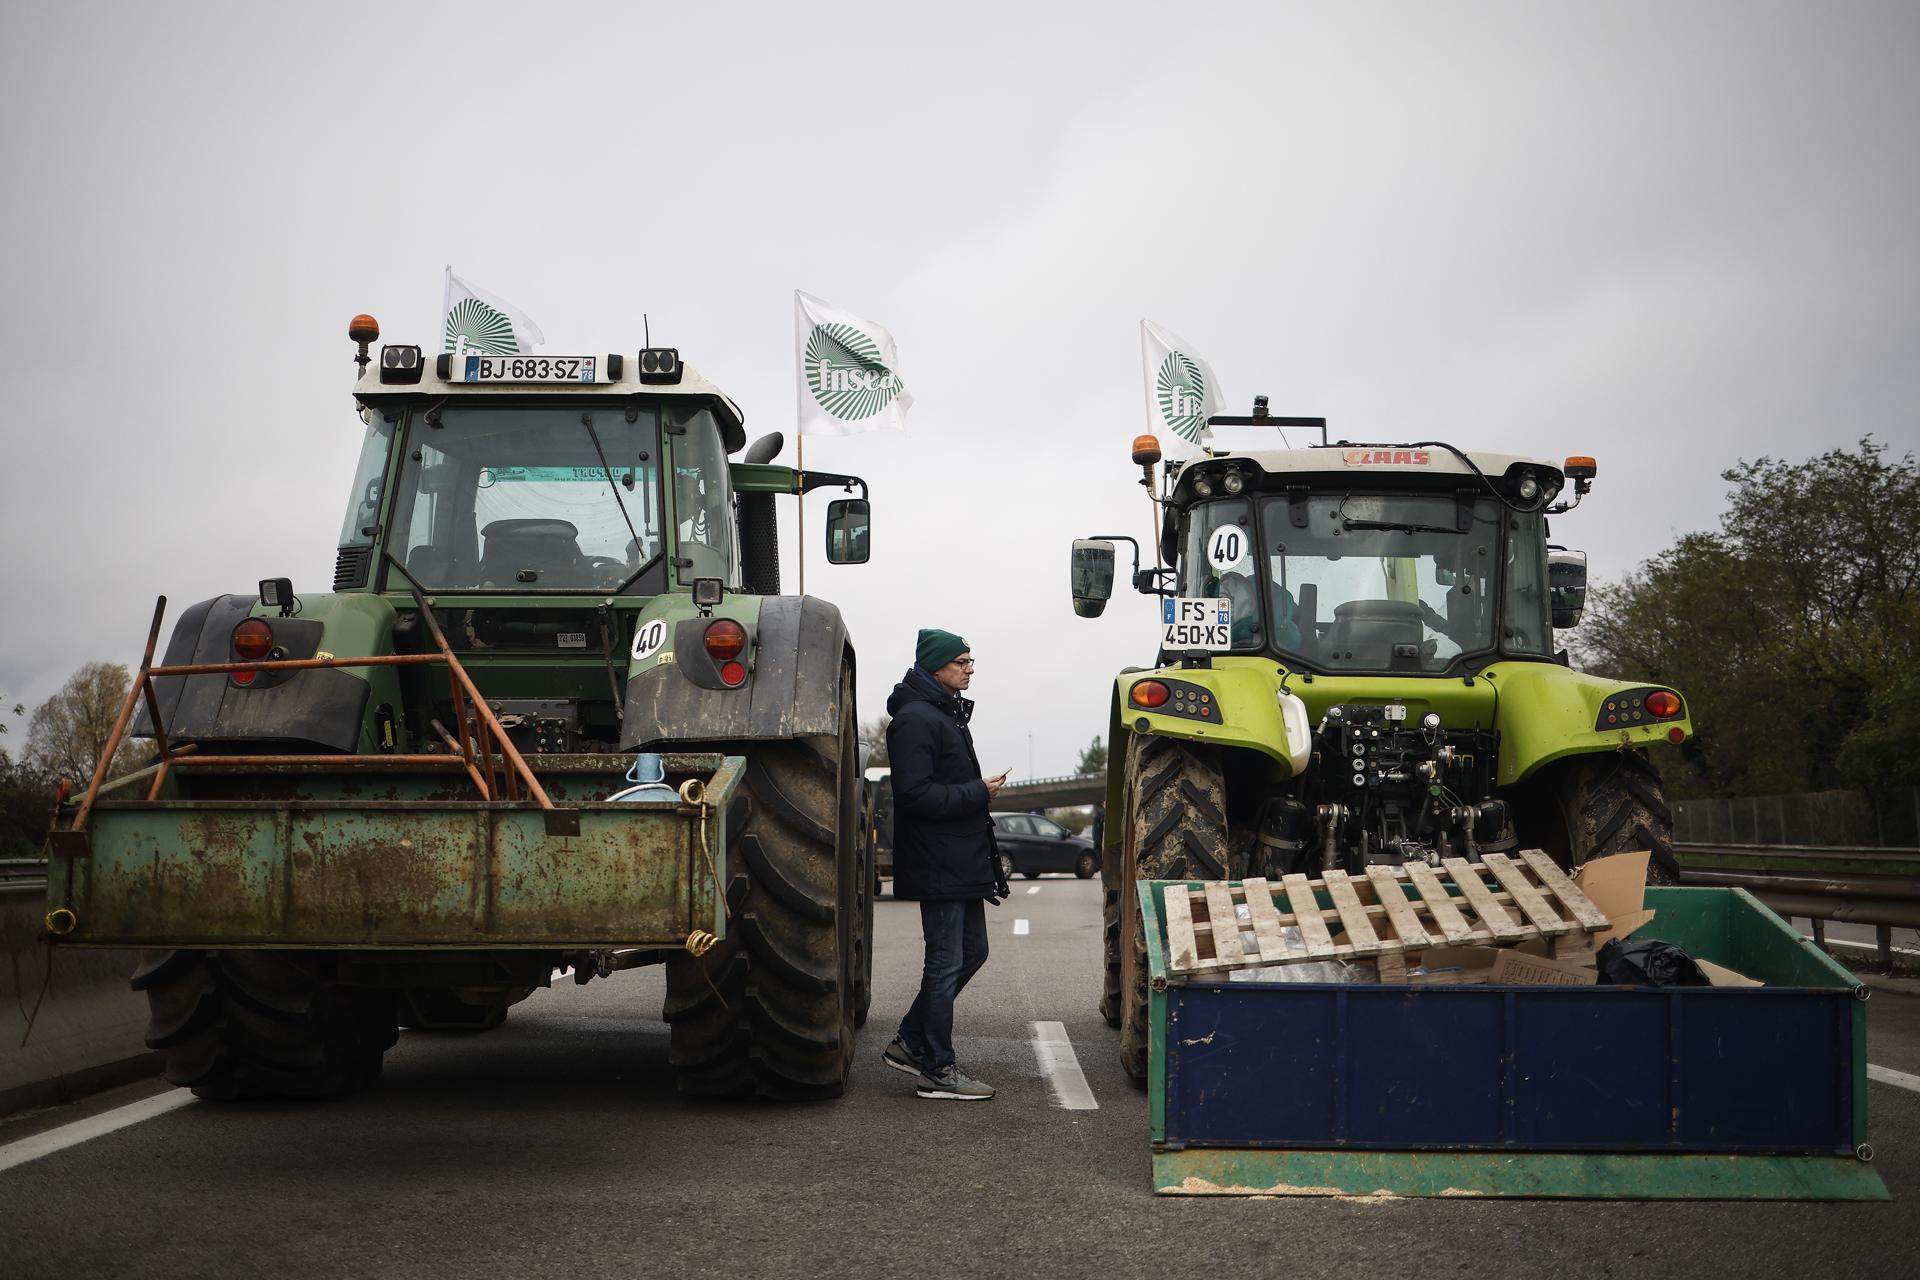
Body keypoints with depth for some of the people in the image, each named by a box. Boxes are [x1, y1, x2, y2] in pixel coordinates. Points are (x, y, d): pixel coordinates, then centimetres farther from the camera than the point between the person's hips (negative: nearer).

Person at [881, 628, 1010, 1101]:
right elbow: (916, 794, -23)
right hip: (938, 865, -10)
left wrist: (980, 792, 11)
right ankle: (937, 1070, 6)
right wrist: (978, 793, -17)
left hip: (963, 861, 10)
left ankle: (909, 1042, 25)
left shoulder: (946, 714, 18)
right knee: (947, 962, -4)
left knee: (971, 952, 16)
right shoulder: (915, 719, -16)